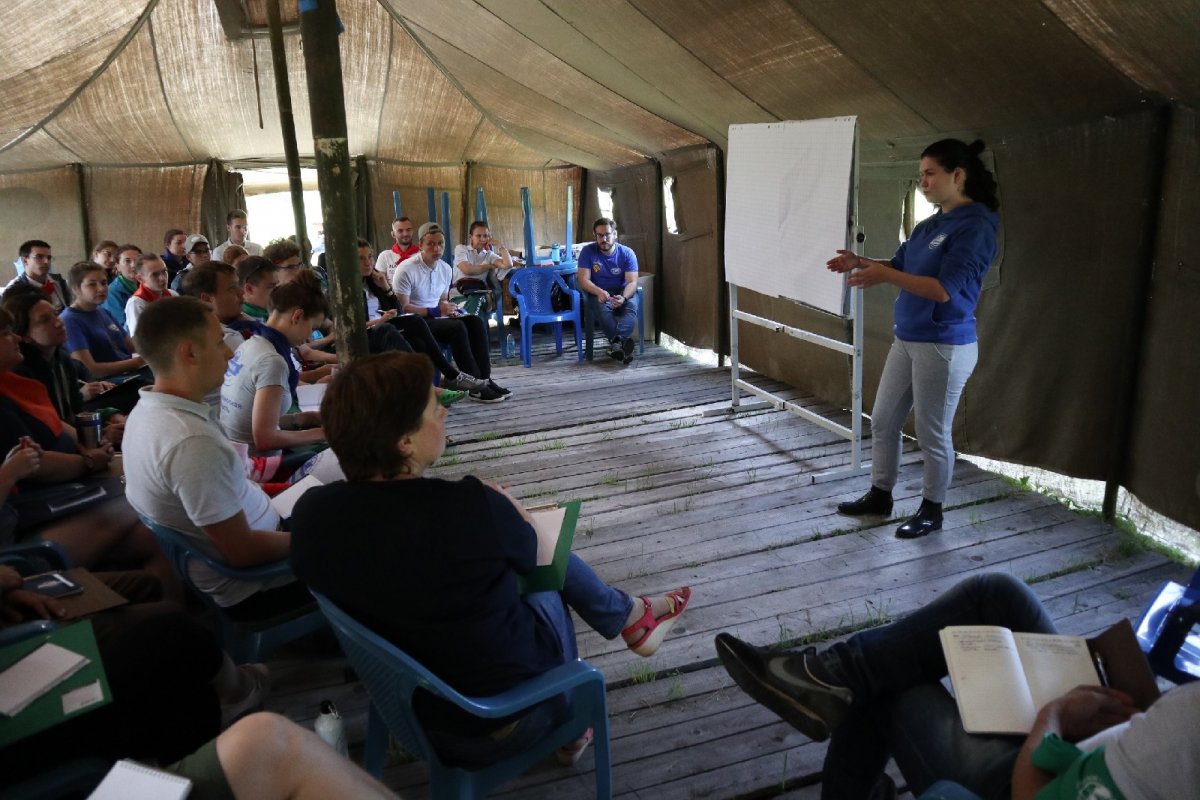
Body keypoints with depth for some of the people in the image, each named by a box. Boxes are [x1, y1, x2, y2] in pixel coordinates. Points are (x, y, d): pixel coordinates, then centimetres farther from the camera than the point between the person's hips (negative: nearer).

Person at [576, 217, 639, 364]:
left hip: (622, 292, 1)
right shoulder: (588, 251, -6)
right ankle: (622, 342, -45)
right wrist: (599, 292, -34)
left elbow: (632, 282, -13)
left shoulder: (627, 253, -5)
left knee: (632, 307, -34)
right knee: (603, 307, -36)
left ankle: (615, 343, -52)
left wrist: (623, 297, -36)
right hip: (598, 293, 0)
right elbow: (584, 280, -13)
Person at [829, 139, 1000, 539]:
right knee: (882, 421, 14)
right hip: (906, 340, 9)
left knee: (932, 434, 4)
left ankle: (932, 510, 22)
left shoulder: (975, 227, -16)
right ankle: (879, 495, 29)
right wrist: (860, 262, 1)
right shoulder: (931, 225, 10)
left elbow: (946, 290, -24)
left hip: (945, 346, -9)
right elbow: (900, 265, 18)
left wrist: (884, 276, -26)